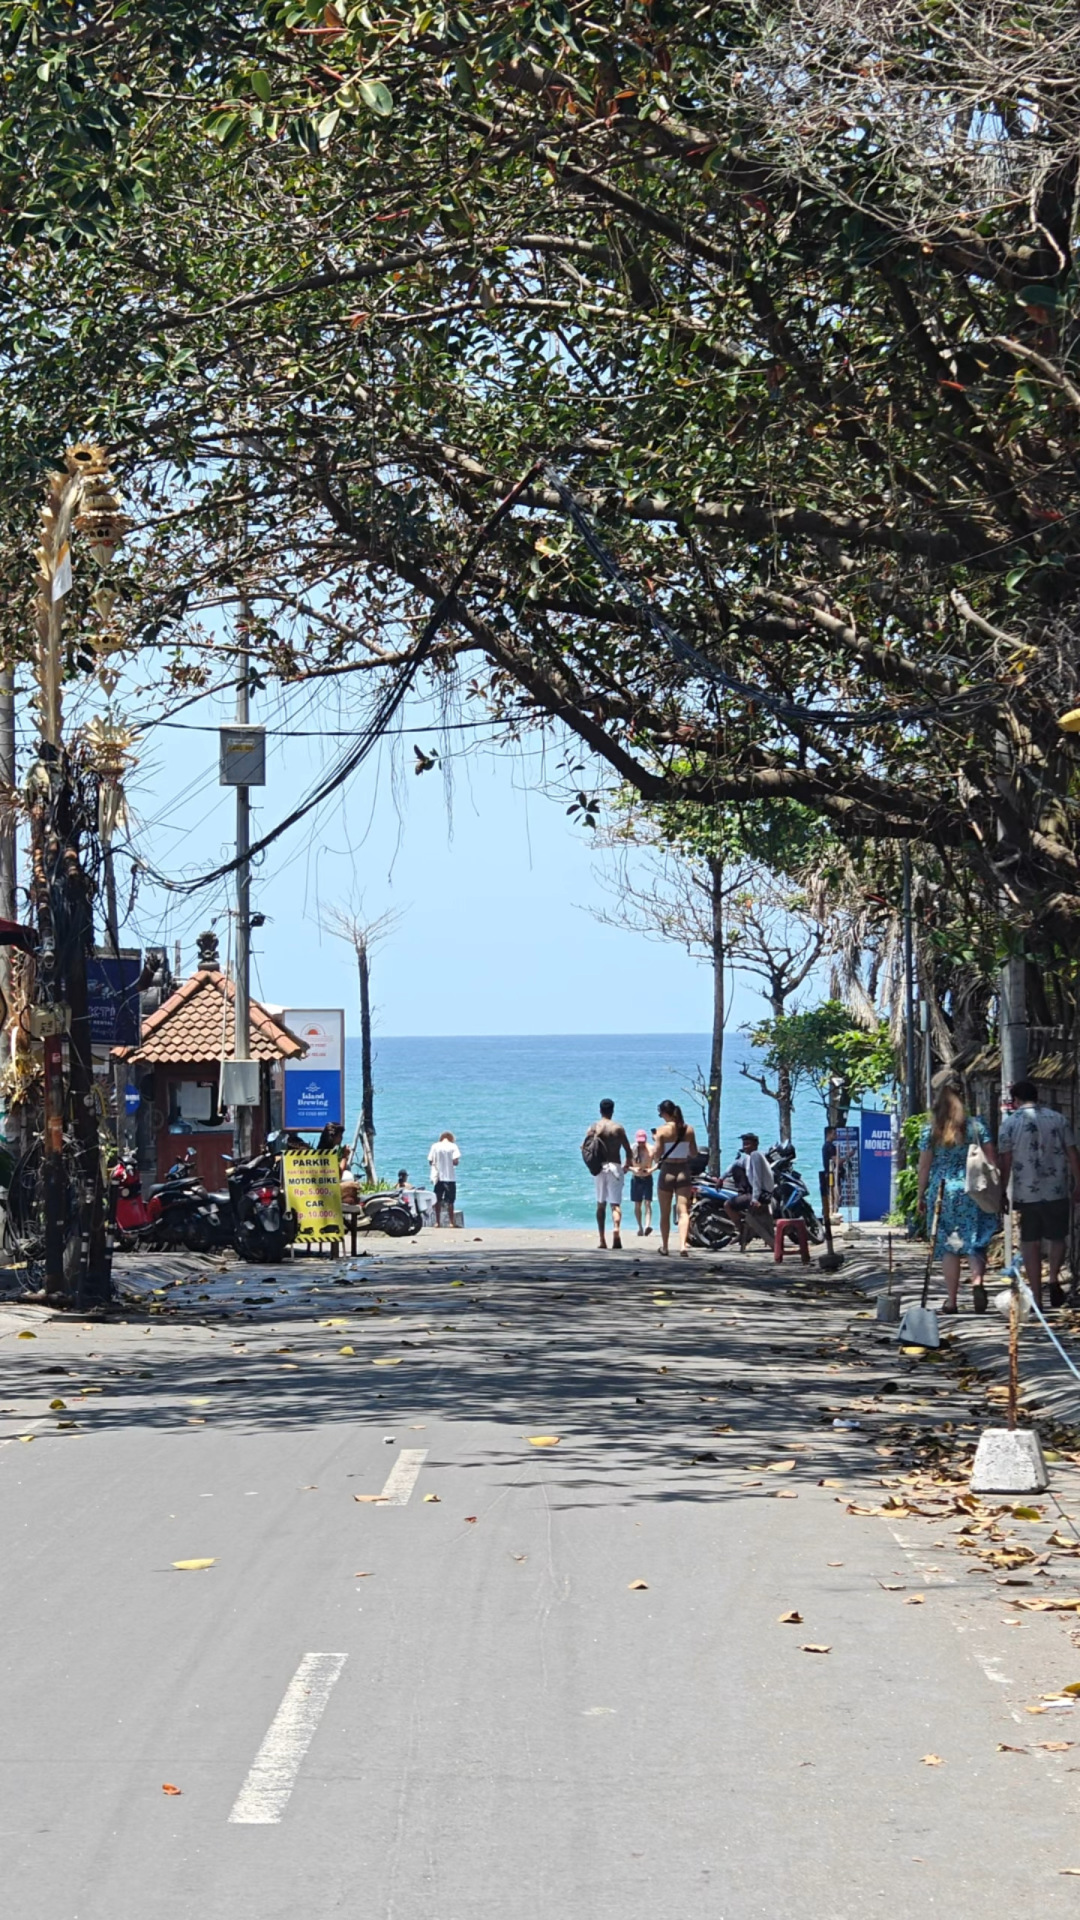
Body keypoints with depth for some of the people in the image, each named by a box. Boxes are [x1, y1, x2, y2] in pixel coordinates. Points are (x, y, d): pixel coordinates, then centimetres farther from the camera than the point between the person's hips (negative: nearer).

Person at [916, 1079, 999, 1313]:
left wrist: (921, 1196, 9)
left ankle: (951, 1300, 7)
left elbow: (924, 1166, 0)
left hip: (942, 1192, 0)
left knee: (948, 1246, 6)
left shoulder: (930, 1131, -1)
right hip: (972, 1191, 0)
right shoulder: (976, 1126, 1)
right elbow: (991, 1160, 1)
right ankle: (977, 1281, -21)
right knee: (975, 1242, 6)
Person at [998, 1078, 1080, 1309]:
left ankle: (1037, 1297, 6)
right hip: (1057, 1192, 1)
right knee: (1057, 1238, 17)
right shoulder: (1059, 1120, 4)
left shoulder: (1010, 1123, 0)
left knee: (1031, 1244, 7)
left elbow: (1006, 1162, -2)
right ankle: (1053, 1278, -7)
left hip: (1026, 1193, -1)